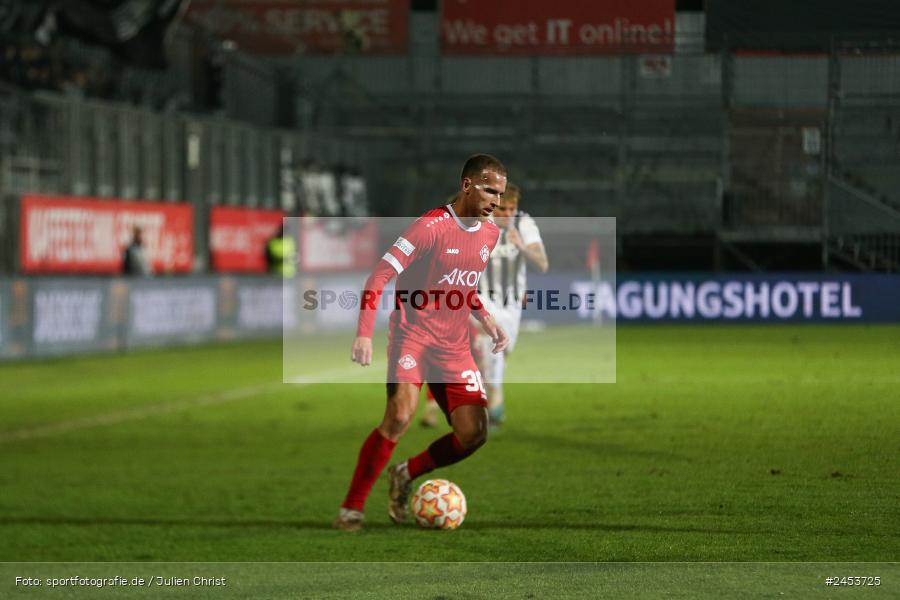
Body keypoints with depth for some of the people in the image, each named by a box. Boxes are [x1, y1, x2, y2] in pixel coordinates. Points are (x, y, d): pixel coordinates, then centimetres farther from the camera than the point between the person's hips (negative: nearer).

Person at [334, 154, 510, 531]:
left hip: (454, 345, 6)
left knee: (474, 434, -7)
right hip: (413, 333, -6)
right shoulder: (431, 227, -14)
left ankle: (406, 475, 19)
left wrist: (487, 321, 14)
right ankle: (352, 507, -14)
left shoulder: (490, 234, 9)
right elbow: (379, 277, -17)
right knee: (401, 414, -26)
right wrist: (364, 333, -26)